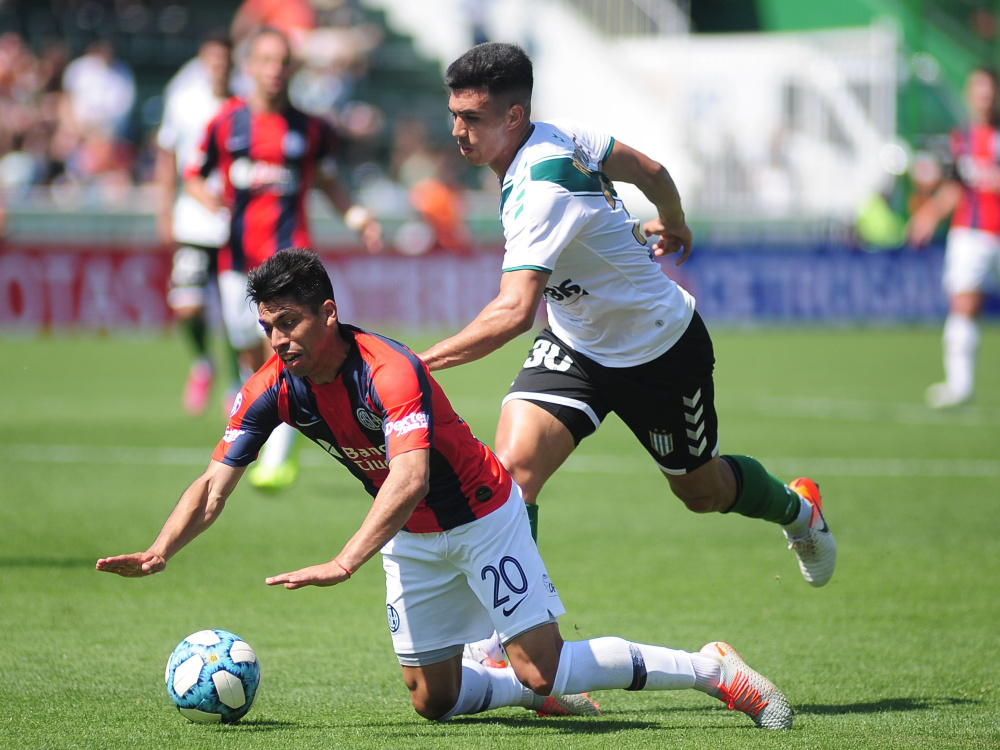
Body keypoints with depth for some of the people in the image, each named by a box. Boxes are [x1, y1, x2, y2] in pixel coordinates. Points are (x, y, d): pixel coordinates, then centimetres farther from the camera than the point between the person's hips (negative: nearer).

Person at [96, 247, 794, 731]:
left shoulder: (388, 371, -32)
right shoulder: (273, 389, -12)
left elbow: (410, 479, -44)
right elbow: (215, 484, -8)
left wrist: (345, 562, -55)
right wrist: (160, 551, -24)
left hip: (482, 516, -7)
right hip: (410, 539, 7)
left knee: (542, 668, -13)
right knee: (433, 699, 5)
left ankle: (712, 669, 0)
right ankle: (550, 693, 31)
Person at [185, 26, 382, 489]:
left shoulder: (310, 127, 4)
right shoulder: (225, 122, 4)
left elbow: (328, 182, 18)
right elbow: (194, 177, 13)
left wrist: (356, 216, 1)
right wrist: (209, 200, -9)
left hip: (288, 247, -2)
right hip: (236, 252, 2)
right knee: (251, 356, 8)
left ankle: (278, 460, -18)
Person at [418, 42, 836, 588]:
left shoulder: (542, 191, -37)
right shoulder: (560, 135, -13)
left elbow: (514, 312, -47)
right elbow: (651, 172, 3)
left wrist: (423, 361, -52)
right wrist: (673, 225, 23)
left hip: (661, 353, -7)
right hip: (574, 343, 7)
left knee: (703, 492, 19)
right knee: (513, 467, -16)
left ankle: (796, 508, 51)